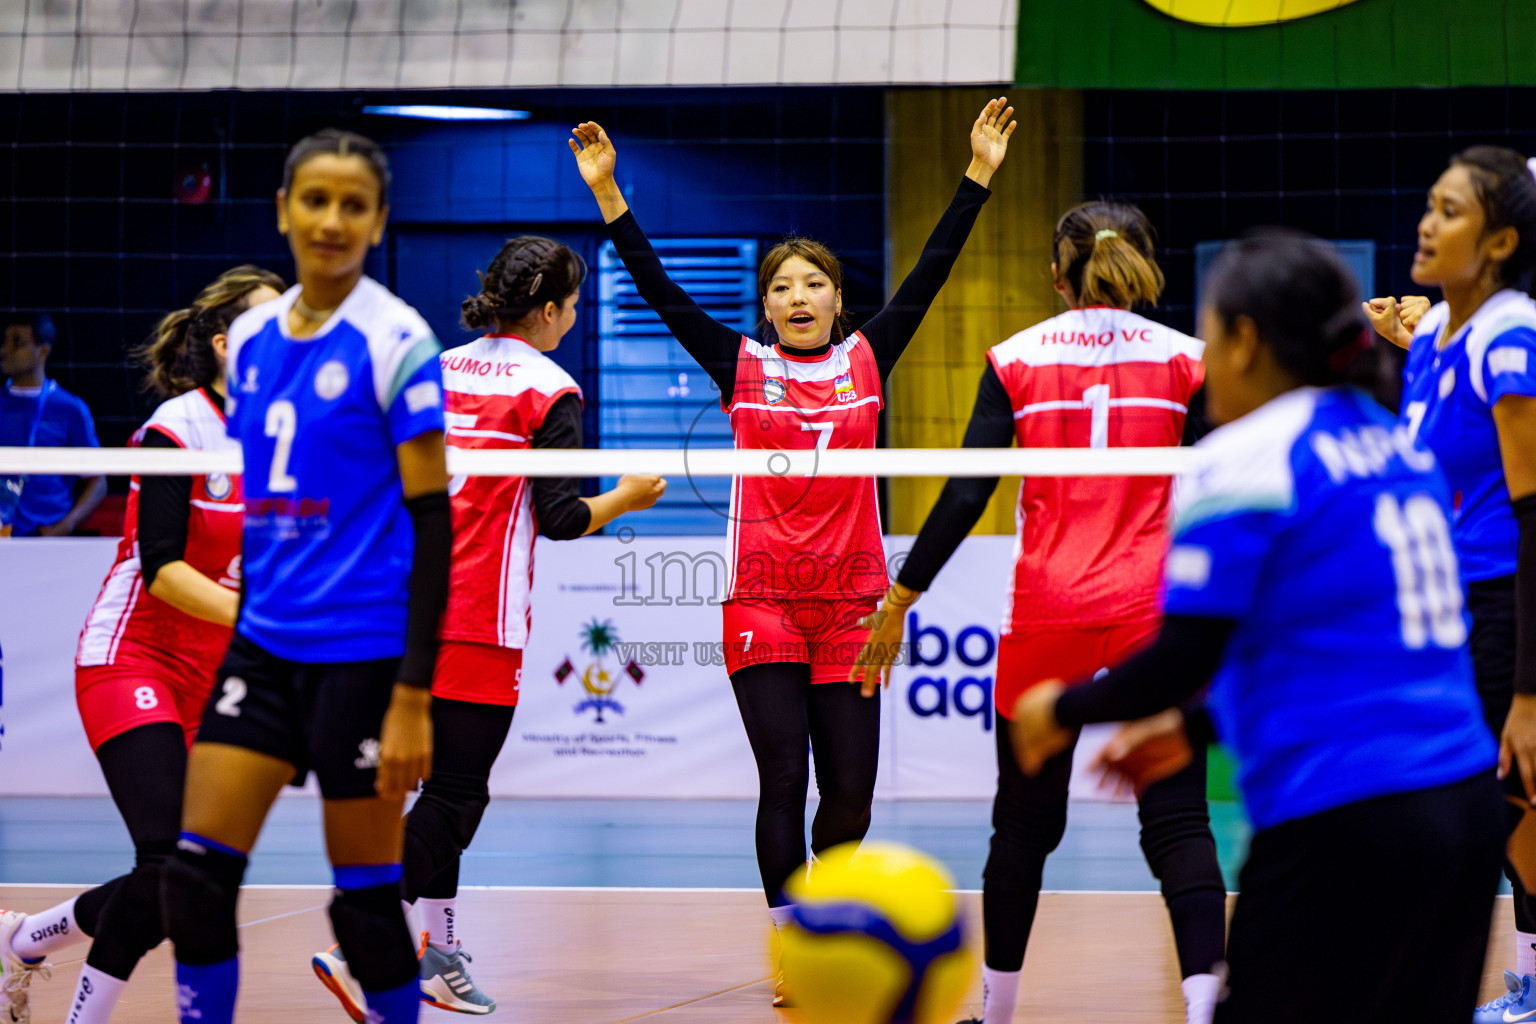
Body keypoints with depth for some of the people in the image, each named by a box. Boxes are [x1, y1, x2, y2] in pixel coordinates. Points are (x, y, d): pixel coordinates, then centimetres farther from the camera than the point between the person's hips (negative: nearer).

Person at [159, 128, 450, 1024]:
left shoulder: (395, 340, -9)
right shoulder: (250, 338, 9)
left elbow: (431, 523, -11)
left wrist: (413, 697, -16)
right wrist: (237, 629, 17)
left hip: (361, 653, -6)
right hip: (264, 643, 6)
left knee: (367, 900, 0)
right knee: (195, 877, -2)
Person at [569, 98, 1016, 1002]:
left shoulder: (868, 360, 7)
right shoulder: (741, 367, 5)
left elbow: (930, 276, 5)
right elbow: (661, 290, 2)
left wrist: (979, 177, 1)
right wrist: (609, 196, -3)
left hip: (850, 605, 1)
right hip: (761, 602, -1)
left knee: (850, 788, 2)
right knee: (782, 781, -7)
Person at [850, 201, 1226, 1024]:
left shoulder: (1017, 359, 3)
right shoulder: (1183, 357, 2)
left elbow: (965, 494, -2)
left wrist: (900, 599, 4)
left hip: (1046, 613, 1)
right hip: (1156, 614, -1)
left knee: (1025, 822, 15)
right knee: (1178, 822, -4)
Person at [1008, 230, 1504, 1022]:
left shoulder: (1242, 463, -8)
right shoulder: (1399, 448, 15)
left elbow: (1184, 657, -11)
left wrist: (1065, 710, 7)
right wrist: (1198, 726, 28)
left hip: (1342, 829, -7)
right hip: (1466, 807, 7)